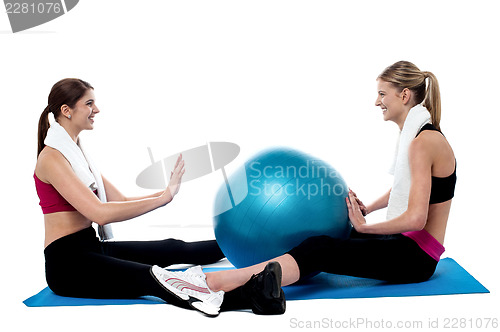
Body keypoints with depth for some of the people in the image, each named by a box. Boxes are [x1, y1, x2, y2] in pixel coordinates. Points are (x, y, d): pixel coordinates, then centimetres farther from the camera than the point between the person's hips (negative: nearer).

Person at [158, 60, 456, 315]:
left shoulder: (423, 141, -21)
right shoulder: (416, 134, 10)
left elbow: (415, 218, -26)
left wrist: (365, 227, -14)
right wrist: (366, 210, 10)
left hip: (415, 256, -9)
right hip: (404, 242, 9)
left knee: (320, 251, -25)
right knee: (323, 236, 7)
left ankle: (217, 283, -32)